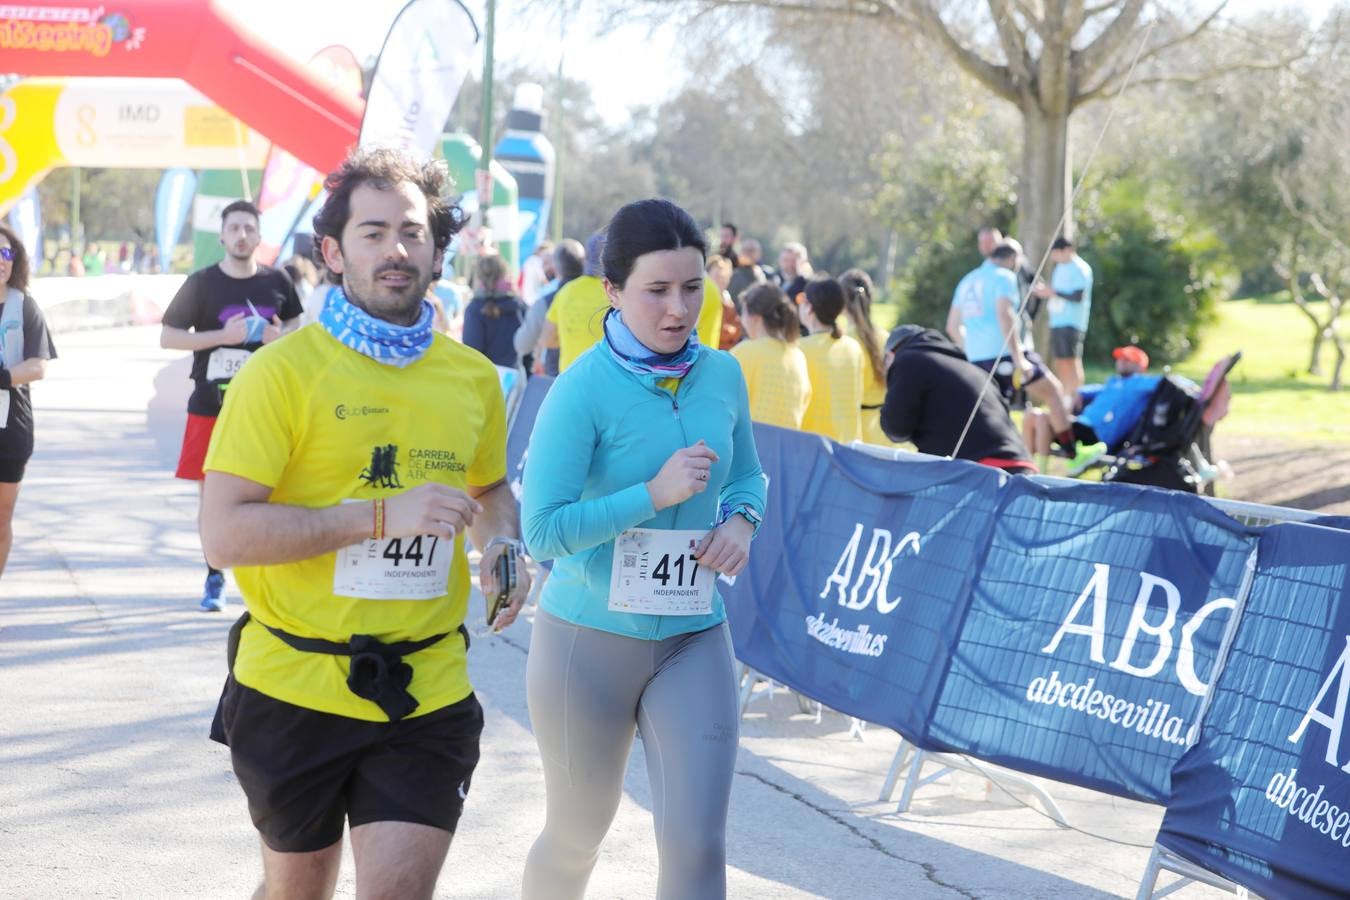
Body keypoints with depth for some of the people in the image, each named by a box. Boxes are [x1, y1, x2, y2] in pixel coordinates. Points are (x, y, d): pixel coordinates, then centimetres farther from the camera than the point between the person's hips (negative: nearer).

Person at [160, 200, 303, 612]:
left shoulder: (277, 282, 3)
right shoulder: (202, 282, -4)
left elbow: (295, 323, 20)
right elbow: (167, 337, -3)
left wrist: (281, 335, -5)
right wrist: (223, 335, -16)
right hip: (211, 404, -1)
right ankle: (214, 577, 15)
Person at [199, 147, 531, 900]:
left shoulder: (474, 378, 5)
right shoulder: (285, 371, -10)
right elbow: (224, 534, -17)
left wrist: (502, 544, 2)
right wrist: (383, 515, -22)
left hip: (426, 695, 3)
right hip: (294, 690, -2)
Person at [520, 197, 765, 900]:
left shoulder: (722, 375, -1)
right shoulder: (583, 389, -16)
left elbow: (747, 475, 16)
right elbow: (543, 531, -21)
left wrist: (741, 520, -5)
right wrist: (655, 494, -26)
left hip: (694, 638, 3)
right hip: (590, 637, -3)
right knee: (576, 838, 15)